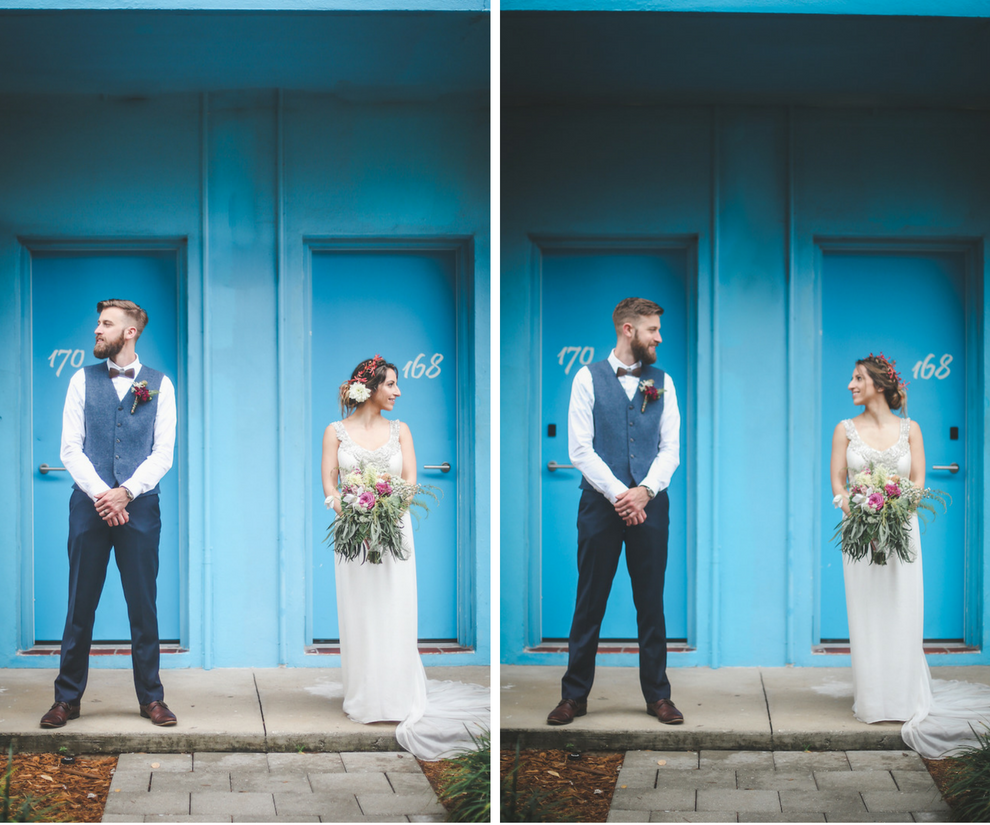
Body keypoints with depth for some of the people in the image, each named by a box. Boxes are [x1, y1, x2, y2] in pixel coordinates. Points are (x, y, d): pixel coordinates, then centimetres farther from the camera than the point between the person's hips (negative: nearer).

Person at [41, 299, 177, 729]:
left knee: (143, 605, 3)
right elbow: (70, 447, 2)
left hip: (139, 506, 0)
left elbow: (163, 452, 0)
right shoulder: (83, 380, 8)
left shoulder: (159, 385, 6)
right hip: (89, 506, 1)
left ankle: (151, 697, 12)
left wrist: (126, 492, -13)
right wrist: (101, 494, -11)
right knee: (80, 604, 3)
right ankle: (67, 697, 11)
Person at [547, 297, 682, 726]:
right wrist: (618, 494, -14)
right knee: (590, 602, 3)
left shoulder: (662, 382, 9)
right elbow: (580, 448, -6)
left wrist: (645, 491, -12)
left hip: (650, 504, 2)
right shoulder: (588, 378, -1)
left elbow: (670, 448, 4)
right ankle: (574, 695, 12)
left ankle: (657, 695, 16)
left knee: (651, 603, 7)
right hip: (600, 503, -2)